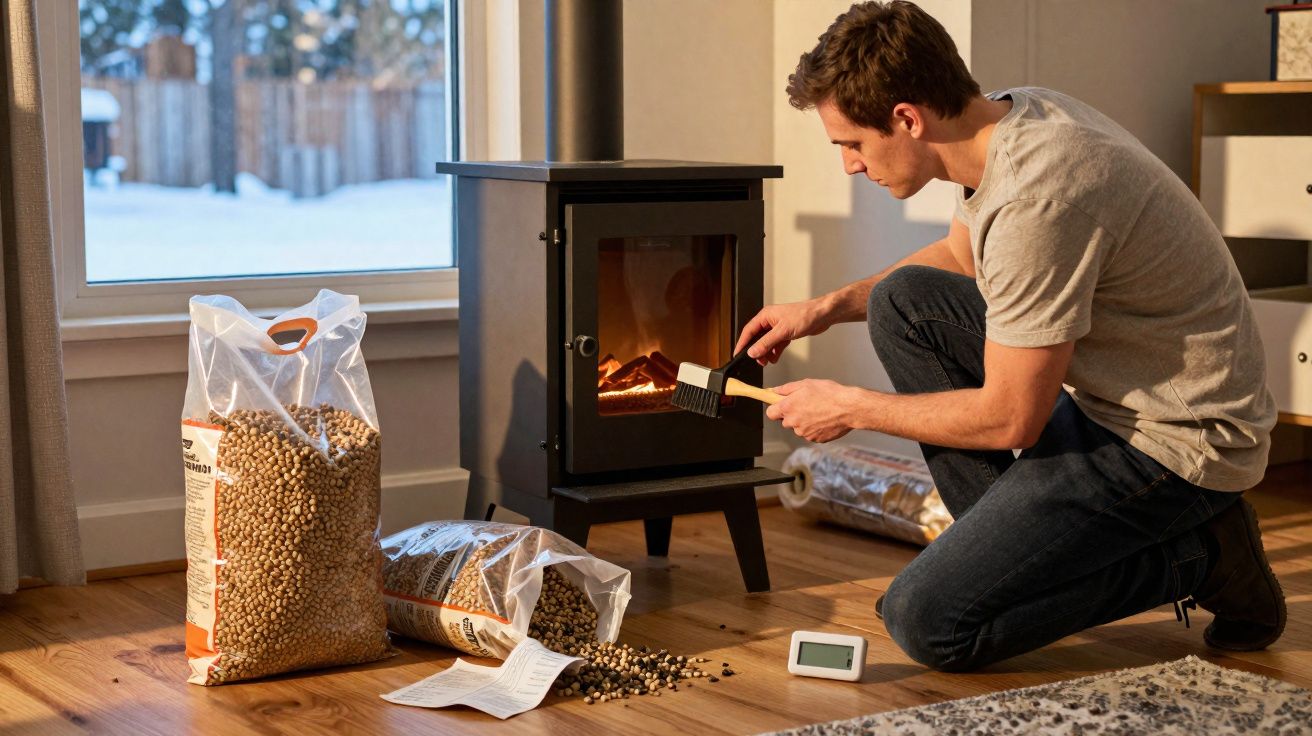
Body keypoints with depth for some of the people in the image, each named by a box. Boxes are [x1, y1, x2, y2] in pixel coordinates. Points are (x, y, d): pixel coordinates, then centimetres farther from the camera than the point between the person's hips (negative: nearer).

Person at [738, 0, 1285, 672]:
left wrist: (851, 407, -9)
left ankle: (1199, 558, -1)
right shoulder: (1014, 114, 0)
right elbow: (959, 257, 21)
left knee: (926, 623, -12)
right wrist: (828, 308, 12)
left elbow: (1010, 418, -22)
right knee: (901, 303, 7)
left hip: (1176, 442, -9)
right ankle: (1006, 538, 9)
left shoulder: (1038, 197, -29)